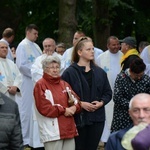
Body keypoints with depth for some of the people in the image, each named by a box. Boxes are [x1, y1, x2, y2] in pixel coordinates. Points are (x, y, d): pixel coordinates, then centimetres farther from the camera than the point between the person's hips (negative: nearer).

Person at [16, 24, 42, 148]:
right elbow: (21, 65, -17)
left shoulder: (36, 47, 15)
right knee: (27, 110, -3)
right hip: (27, 82, -8)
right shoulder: (23, 46, -9)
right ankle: (25, 139, 2)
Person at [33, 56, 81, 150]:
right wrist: (64, 110, -9)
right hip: (52, 131, -7)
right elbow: (44, 108, -14)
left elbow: (76, 101, 15)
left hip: (69, 129, 7)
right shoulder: (40, 85, -3)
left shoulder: (64, 84, 20)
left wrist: (73, 108, -9)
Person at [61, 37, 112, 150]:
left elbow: (108, 92, 14)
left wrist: (101, 102, -5)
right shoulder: (69, 72, -7)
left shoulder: (99, 72, 9)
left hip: (97, 119, 4)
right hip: (78, 119, -4)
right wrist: (80, 104, -17)